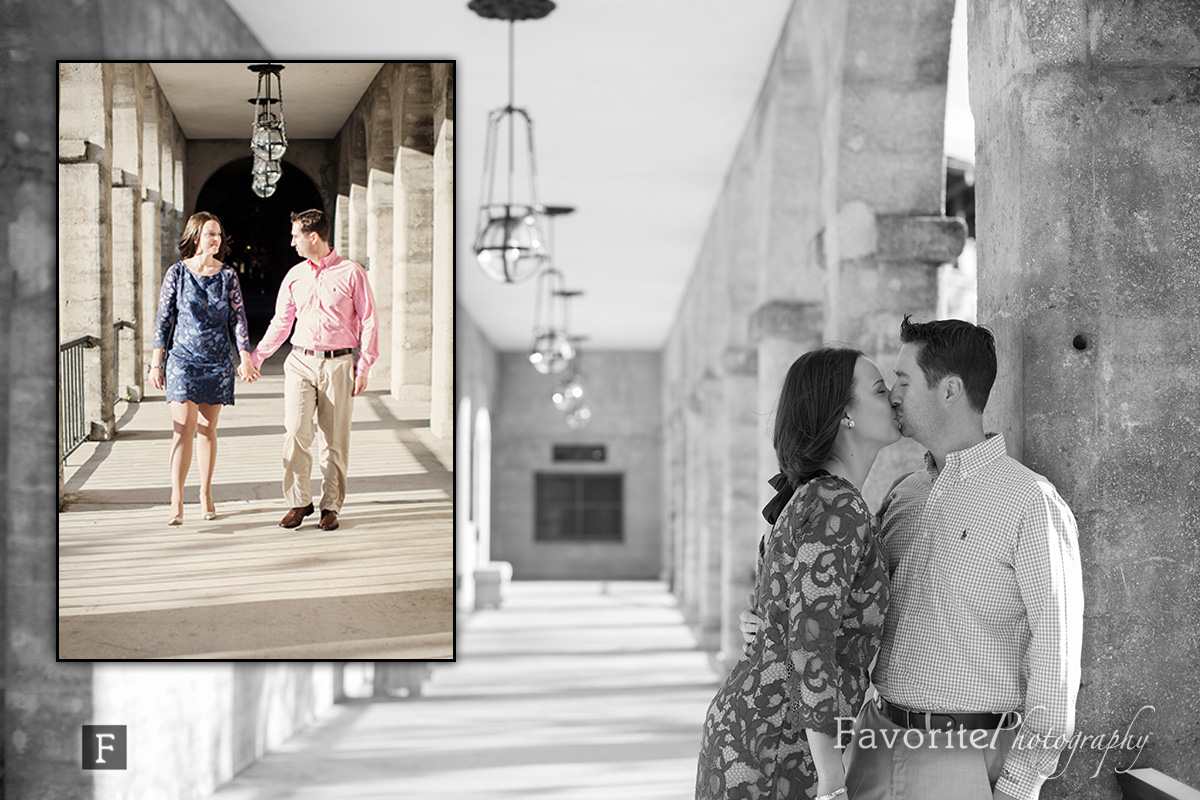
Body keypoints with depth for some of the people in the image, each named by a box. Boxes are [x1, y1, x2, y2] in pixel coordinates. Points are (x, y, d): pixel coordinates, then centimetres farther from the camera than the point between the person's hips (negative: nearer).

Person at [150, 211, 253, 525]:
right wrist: (156, 362, -1)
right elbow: (164, 319, 1)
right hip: (182, 358, -2)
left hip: (217, 360, 2)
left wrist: (246, 356, -5)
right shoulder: (177, 273, -2)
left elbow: (238, 317, 5)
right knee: (184, 427, -11)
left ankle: (206, 493, 20)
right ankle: (176, 501, -12)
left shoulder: (227, 275, 3)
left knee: (208, 428, 8)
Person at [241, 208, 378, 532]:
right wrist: (256, 358, 15)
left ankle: (331, 506, 11)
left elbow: (368, 322, 0)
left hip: (338, 364, -3)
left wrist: (364, 367, -5)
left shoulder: (351, 273, -1)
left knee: (335, 439, 2)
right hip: (301, 362, 3)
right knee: (296, 432, -9)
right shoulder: (295, 276, 10)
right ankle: (299, 501, 3)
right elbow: (280, 322, 18)